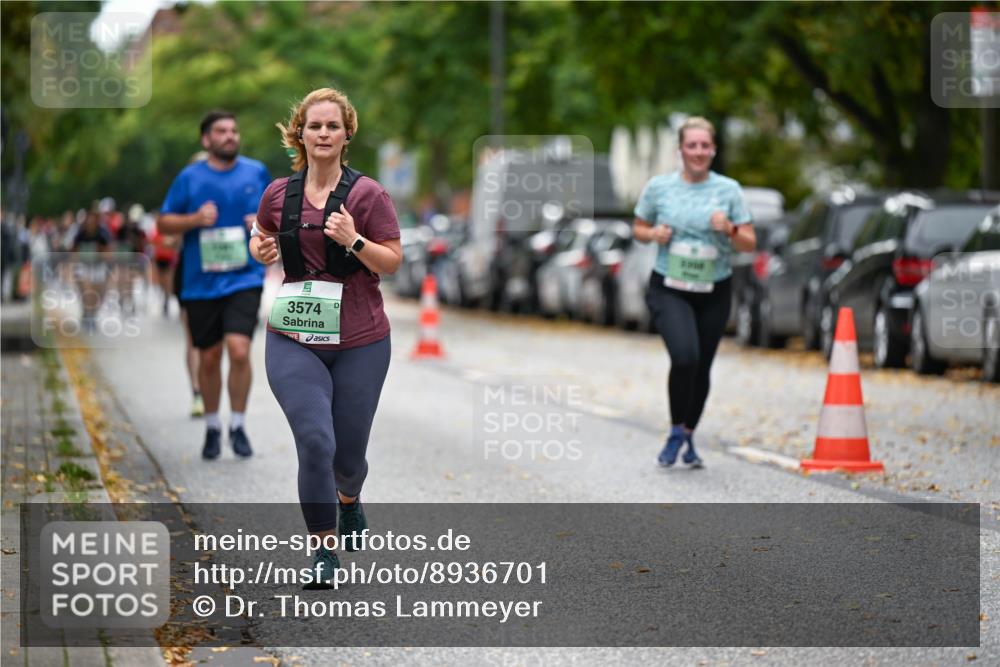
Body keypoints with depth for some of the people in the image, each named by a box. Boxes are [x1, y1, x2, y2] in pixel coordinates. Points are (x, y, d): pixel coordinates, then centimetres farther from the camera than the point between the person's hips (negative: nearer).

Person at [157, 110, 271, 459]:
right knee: (209, 358, 8)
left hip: (244, 278, -1)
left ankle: (238, 426, -2)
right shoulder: (189, 178, 2)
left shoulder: (256, 172, 6)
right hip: (200, 283, 1)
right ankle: (212, 427, 27)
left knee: (239, 349, -17)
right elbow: (164, 222, 5)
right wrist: (195, 219, -13)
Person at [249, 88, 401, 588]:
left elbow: (392, 262, -4)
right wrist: (263, 250, 0)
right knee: (315, 442, -16)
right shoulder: (278, 194, 4)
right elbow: (262, 241, 22)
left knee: (348, 453, 9)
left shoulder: (367, 194, -4)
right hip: (293, 341, 1)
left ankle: (350, 500, 46)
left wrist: (354, 240, -20)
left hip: (359, 342, -1)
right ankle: (325, 547, -2)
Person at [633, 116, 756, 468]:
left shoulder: (729, 189, 0)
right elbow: (638, 228, 13)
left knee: (701, 368, 8)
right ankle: (676, 432, -5)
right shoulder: (658, 187, -1)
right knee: (685, 356, -24)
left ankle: (689, 438, 30)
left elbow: (749, 244, 2)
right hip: (669, 290, -2)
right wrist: (653, 234, -9)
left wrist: (729, 229, -18)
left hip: (714, 293, 2)